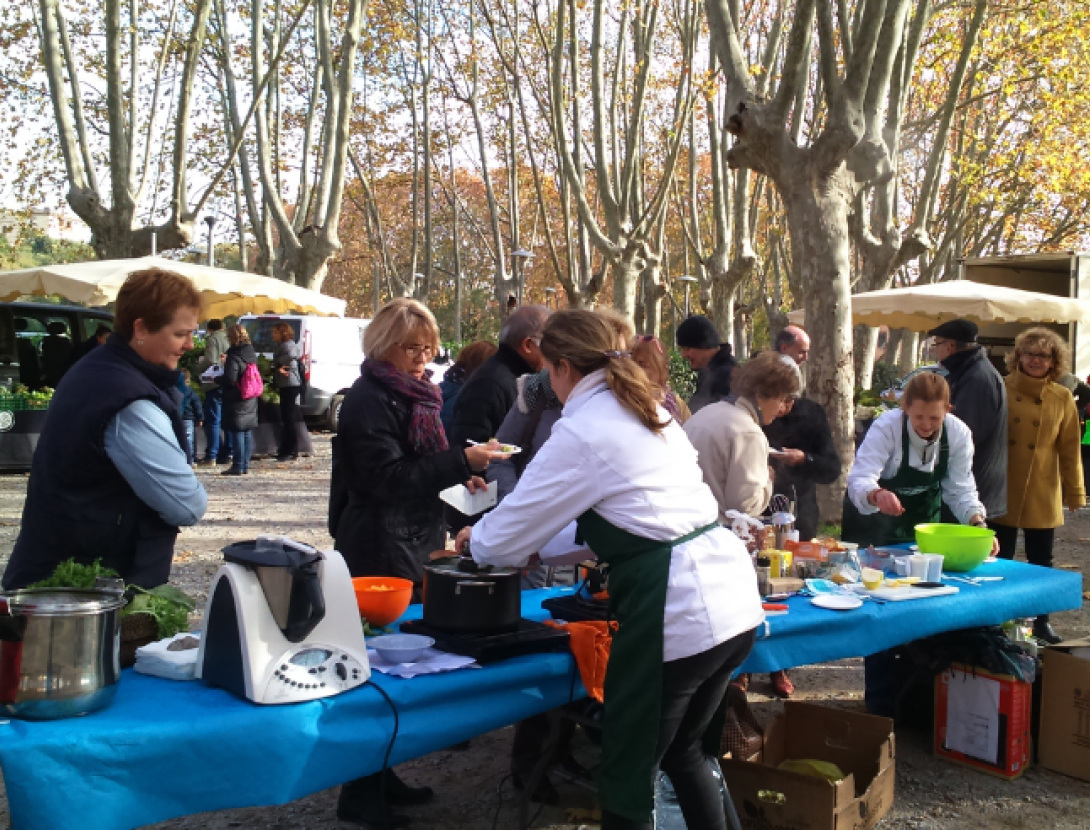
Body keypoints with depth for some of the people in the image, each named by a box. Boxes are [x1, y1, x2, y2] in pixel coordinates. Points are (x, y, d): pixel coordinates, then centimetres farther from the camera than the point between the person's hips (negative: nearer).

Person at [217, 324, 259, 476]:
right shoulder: (251, 354, 8)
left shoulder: (234, 356, -17)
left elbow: (229, 379, -22)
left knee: (237, 433, -4)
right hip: (250, 401, 8)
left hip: (237, 401, -8)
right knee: (248, 433, 10)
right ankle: (245, 466, 16)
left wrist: (217, 380, -2)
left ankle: (237, 466, -2)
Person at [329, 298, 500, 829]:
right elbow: (388, 478, -22)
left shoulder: (409, 394, 15)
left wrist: (456, 476, 10)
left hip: (410, 545, 10)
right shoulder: (370, 399, -14)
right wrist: (460, 461, -26)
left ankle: (380, 776, 26)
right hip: (380, 552, -10)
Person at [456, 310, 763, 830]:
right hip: (733, 603, 9)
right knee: (681, 750, 26)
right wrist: (536, 546, 30)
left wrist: (475, 541, 22)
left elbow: (511, 532, 0)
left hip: (676, 615, -9)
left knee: (628, 778, 8)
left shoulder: (581, 431, -8)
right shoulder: (648, 410, 18)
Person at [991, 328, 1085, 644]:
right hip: (1002, 492, -1)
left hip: (1043, 496, 1)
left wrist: (1074, 492, 1)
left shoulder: (1062, 399, 2)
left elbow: (1070, 449, 3)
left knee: (1041, 561, 10)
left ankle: (1042, 620, 23)